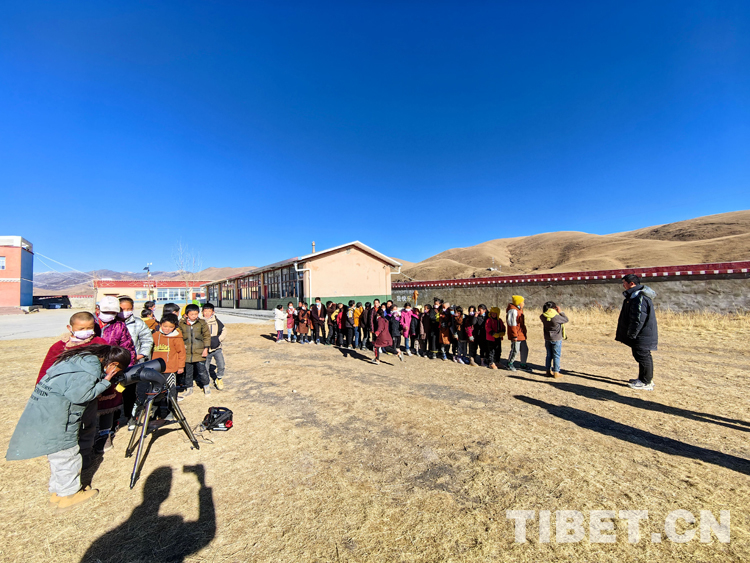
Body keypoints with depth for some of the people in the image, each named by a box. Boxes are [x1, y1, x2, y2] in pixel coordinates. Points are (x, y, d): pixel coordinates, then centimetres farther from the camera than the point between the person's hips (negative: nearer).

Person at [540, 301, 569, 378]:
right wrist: (560, 312, 3)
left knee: (549, 355, 15)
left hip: (547, 339, 5)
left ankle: (548, 371, 22)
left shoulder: (543, 317, -9)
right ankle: (556, 373, 12)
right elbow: (566, 320, -6)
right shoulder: (556, 316, -22)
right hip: (557, 339, -5)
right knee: (556, 356, 6)